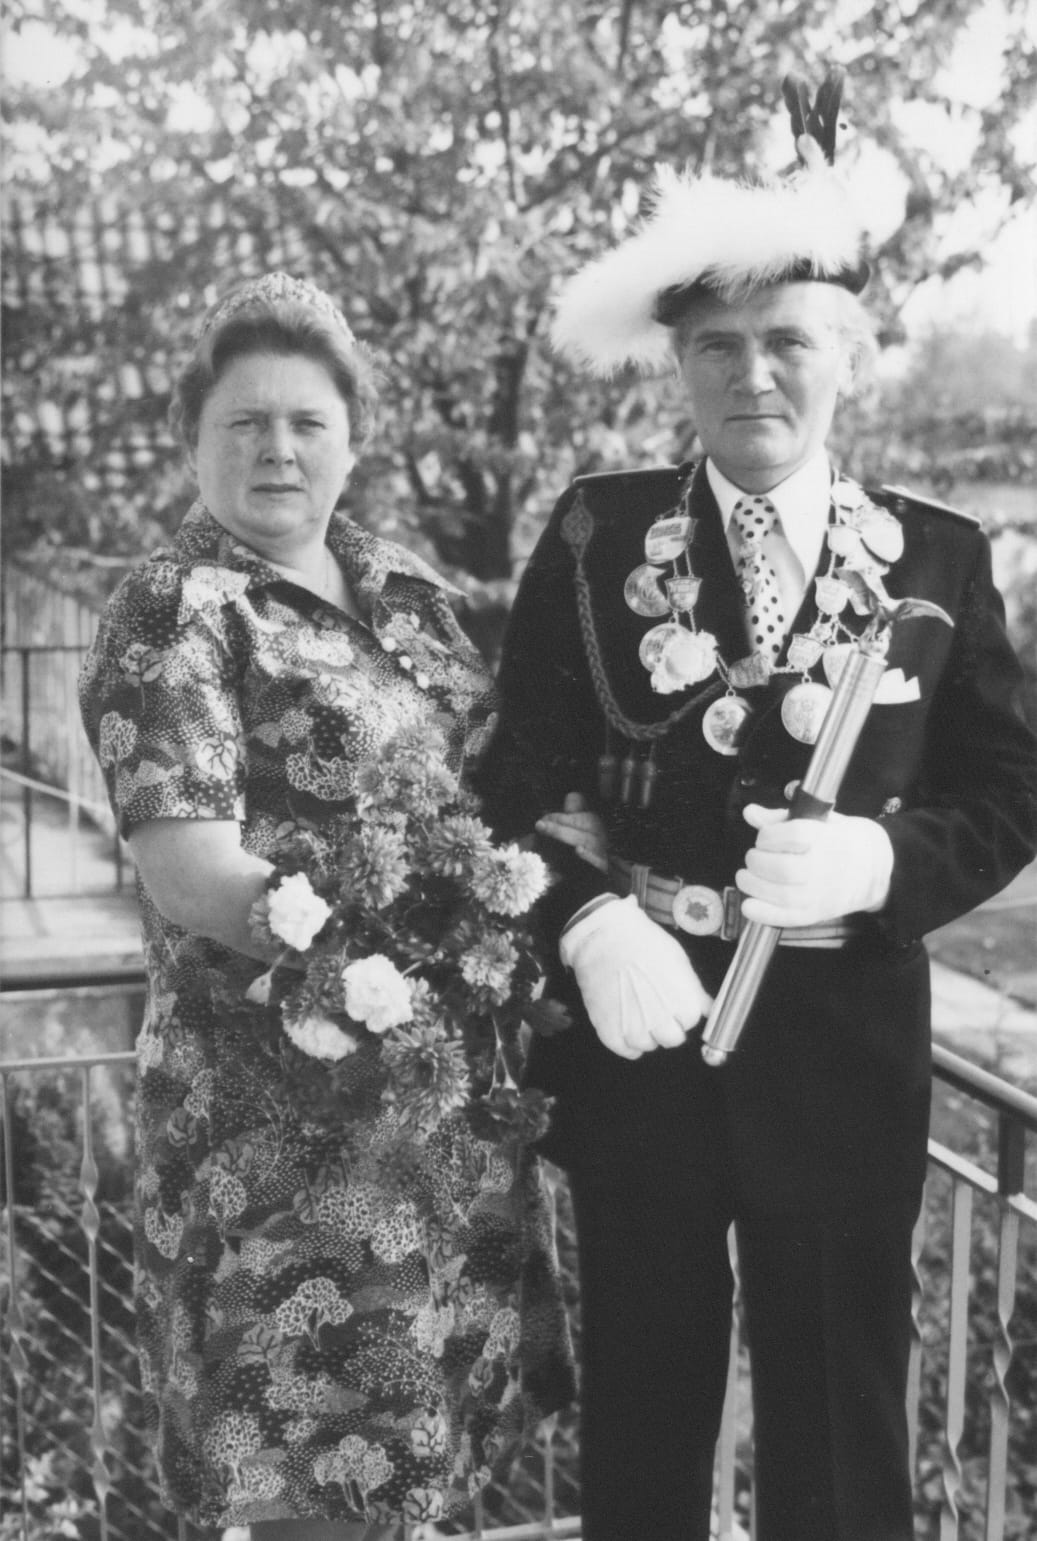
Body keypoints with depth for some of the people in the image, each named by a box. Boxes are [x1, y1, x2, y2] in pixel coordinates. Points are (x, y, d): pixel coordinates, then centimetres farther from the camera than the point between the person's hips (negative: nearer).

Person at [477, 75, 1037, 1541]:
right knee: (640, 1421, 16)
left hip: (843, 1042, 0)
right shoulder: (596, 534, 2)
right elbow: (522, 773, -1)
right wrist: (593, 924, -19)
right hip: (636, 1028, 0)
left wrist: (881, 859, -18)